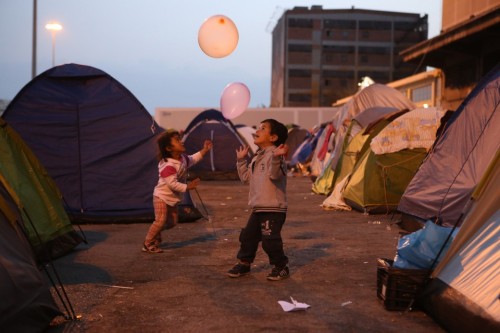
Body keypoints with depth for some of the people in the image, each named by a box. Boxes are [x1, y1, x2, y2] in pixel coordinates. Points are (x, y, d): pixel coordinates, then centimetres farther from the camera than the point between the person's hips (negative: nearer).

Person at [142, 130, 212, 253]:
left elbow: (191, 159, 19)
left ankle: (156, 233, 37)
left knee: (172, 222, 14)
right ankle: (147, 244, -5)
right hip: (161, 196, -9)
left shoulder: (182, 158, -2)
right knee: (161, 220, -18)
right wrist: (187, 187, -31)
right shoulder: (168, 166, -31)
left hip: (172, 197, 9)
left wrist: (204, 150, 14)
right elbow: (173, 184, -35)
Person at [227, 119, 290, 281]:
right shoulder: (257, 157, 17)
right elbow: (246, 177, 22)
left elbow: (275, 175, -29)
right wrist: (241, 160, 20)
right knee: (247, 236, 14)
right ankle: (244, 264, 29)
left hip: (273, 209, -9)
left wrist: (276, 158, -43)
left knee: (270, 240, -6)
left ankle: (281, 267, 12)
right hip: (258, 208, 9)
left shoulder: (274, 154, -13)